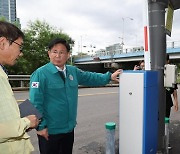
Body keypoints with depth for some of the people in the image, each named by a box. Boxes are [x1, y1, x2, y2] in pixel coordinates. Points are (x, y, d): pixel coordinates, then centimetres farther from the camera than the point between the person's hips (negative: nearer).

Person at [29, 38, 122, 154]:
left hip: (69, 128, 6)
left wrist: (109, 77, 11)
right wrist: (41, 126, -17)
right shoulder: (40, 74, -15)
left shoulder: (73, 71, 4)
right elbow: (35, 103, -17)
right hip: (49, 131, -6)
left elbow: (90, 77, 15)